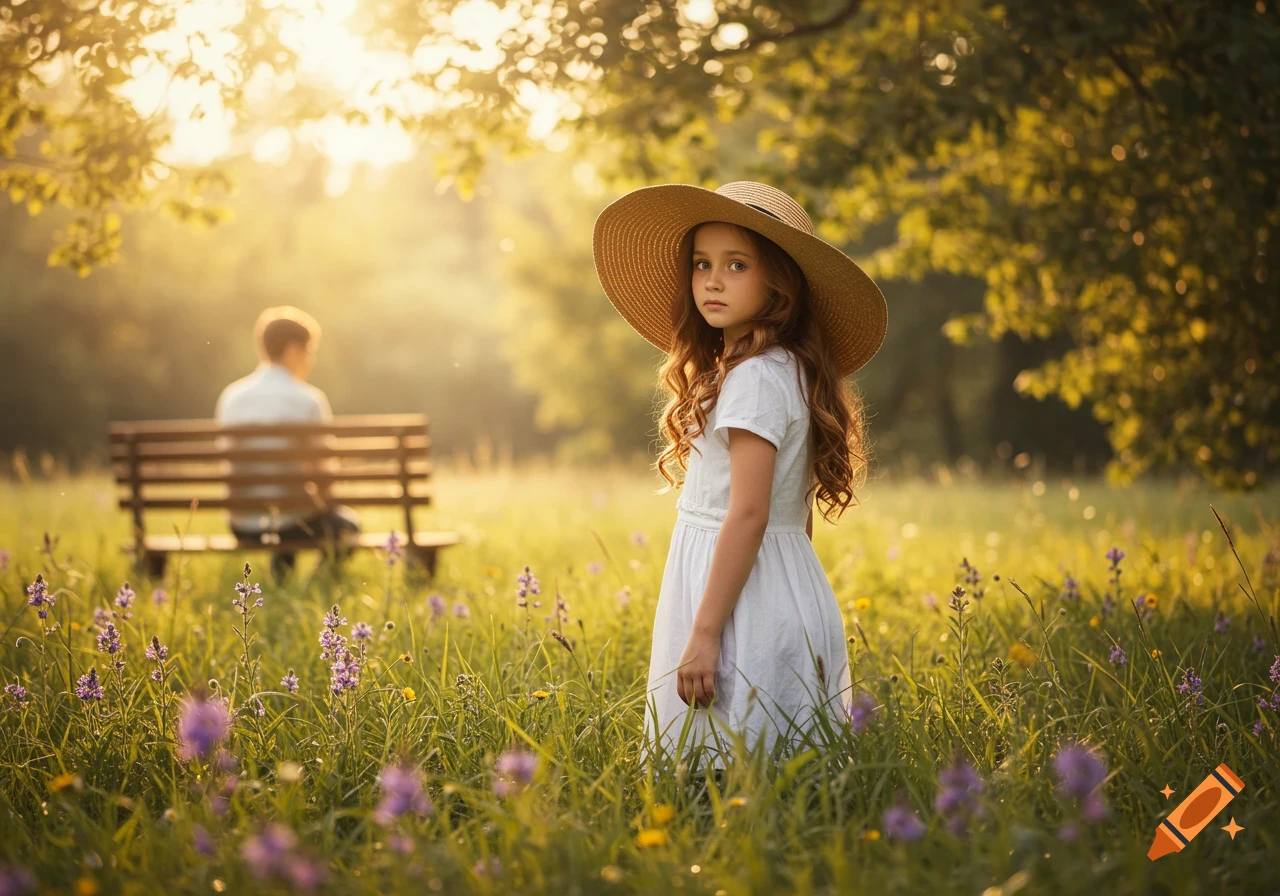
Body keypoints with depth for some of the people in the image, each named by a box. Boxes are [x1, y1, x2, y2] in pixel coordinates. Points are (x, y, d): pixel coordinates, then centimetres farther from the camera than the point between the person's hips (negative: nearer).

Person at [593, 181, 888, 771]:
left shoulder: (754, 379, -15)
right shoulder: (790, 371, 14)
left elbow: (748, 514, -21)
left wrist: (704, 634, -21)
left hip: (744, 604, -10)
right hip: (788, 594, 10)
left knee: (726, 775, -5)